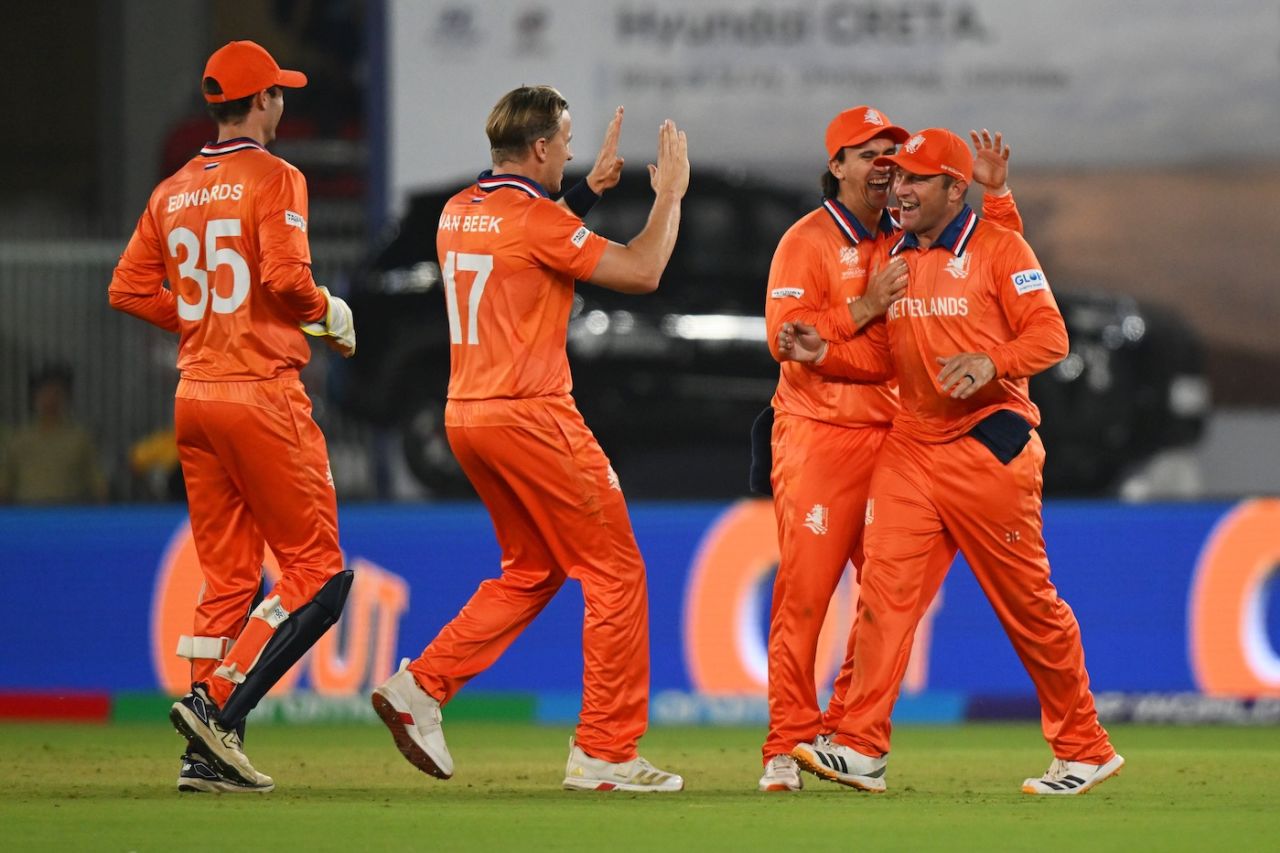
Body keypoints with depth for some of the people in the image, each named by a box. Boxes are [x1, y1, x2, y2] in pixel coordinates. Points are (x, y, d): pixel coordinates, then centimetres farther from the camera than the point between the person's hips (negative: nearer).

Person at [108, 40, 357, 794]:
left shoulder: (173, 192, 13)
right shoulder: (273, 179, -7)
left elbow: (130, 290, 10)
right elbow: (285, 276, -20)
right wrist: (331, 313, -1)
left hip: (194, 395, 7)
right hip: (261, 393, -7)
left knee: (228, 576, 11)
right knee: (318, 572, -2)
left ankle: (209, 754, 5)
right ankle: (220, 704, -15)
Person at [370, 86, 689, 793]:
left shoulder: (457, 214, 11)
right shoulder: (535, 218, -14)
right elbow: (641, 271, -15)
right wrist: (669, 195, -1)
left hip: (465, 416, 9)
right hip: (529, 417, -9)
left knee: (533, 570, 21)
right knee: (615, 570, 0)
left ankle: (422, 687, 7)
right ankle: (602, 753, -2)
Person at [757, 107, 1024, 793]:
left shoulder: (910, 240, 12)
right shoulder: (809, 241, -4)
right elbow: (784, 334, -14)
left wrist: (996, 194, -2)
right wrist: (864, 307, -22)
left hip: (892, 438, 6)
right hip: (818, 434, -6)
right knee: (805, 588, -10)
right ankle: (788, 746, -8)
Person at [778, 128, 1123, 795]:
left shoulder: (998, 249, -5)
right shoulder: (887, 258, 13)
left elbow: (1049, 335, -11)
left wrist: (992, 362, -28)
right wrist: (824, 354, -1)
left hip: (990, 446, -5)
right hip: (912, 443, 5)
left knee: (1028, 603, 1)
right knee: (885, 586, -9)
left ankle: (1084, 751, 12)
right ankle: (861, 750, -12)